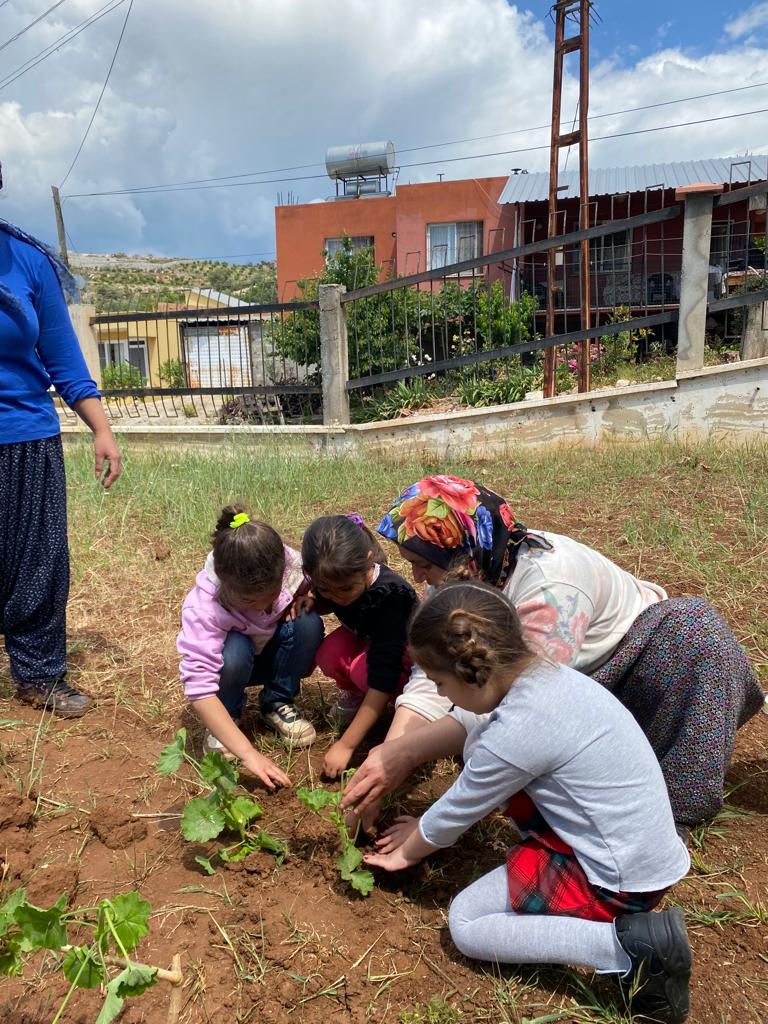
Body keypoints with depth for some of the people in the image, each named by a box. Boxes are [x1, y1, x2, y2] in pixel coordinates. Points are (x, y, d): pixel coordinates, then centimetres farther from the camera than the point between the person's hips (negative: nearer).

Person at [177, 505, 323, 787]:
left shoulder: (291, 566, -28)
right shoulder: (203, 608, -37)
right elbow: (199, 689, -42)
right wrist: (248, 753, -48)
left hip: (273, 654, 3)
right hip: (231, 664, -3)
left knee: (309, 624, -28)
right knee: (234, 650, -38)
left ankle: (277, 704, -3)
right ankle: (224, 723, -6)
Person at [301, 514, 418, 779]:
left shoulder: (390, 595, -38)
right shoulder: (332, 580, -21)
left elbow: (382, 676, -39)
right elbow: (321, 606, 7)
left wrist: (346, 745, -38)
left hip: (406, 651, -5)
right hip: (364, 638, 5)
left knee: (364, 670, -36)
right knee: (329, 654, -29)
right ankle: (353, 694, 3)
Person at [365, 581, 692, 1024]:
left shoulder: (518, 730, -29)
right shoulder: (539, 671, -3)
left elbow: (454, 814, -11)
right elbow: (468, 725, 15)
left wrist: (407, 852, 10)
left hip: (622, 880, -9)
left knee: (465, 924, 0)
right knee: (482, 752, 9)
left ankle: (630, 945, -9)